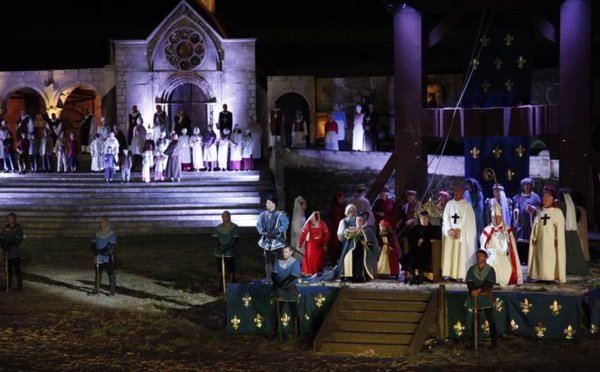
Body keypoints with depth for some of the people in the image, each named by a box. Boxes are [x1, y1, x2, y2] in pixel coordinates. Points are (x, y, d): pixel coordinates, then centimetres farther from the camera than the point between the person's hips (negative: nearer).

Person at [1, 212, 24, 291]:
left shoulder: (18, 228, -4)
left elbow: (18, 240, -13)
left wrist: (9, 243, -25)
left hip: (15, 253, -4)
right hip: (7, 252, 4)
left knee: (17, 269, -5)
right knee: (9, 269, 11)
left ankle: (19, 286, -1)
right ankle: (9, 285, 19)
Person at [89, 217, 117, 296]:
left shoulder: (111, 233, -6)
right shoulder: (97, 233, 11)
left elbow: (111, 245, -15)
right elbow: (93, 243, 8)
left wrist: (102, 251, -25)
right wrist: (94, 249, -13)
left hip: (108, 256, -5)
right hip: (98, 256, 5)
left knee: (110, 273, -5)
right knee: (98, 273, 11)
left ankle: (113, 291, -2)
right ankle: (96, 290, 18)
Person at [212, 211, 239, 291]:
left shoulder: (234, 227, -1)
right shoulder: (218, 228, 11)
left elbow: (235, 239, -7)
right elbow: (215, 238, 8)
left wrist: (227, 247, -18)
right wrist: (218, 246, -11)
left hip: (230, 252, -4)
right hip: (219, 253, 4)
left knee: (230, 270, -5)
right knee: (220, 270, 7)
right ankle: (221, 286, 15)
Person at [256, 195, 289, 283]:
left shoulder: (280, 215, -5)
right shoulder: (263, 215, 7)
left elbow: (285, 225, -11)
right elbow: (259, 225, 6)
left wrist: (276, 231, -20)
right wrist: (263, 232, -12)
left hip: (277, 241, -4)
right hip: (267, 241, 4)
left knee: (276, 260, -6)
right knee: (267, 260, 4)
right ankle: (268, 278, 8)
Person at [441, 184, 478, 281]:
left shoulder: (466, 205, 0)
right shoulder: (449, 204, 11)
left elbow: (466, 220, -7)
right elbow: (446, 218, 4)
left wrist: (457, 230, -14)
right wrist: (451, 230, -10)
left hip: (463, 234, -4)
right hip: (450, 233, 4)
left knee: (462, 253, -7)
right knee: (449, 253, -1)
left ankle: (461, 275, -8)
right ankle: (450, 275, -1)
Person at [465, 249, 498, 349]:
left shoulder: (490, 270, -2)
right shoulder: (472, 269, 6)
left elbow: (489, 283, -15)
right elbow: (469, 282, -3)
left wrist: (479, 290, -27)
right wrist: (473, 290, -22)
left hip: (486, 297, -3)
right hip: (474, 297, 3)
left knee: (490, 319, -6)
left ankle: (494, 341, -3)